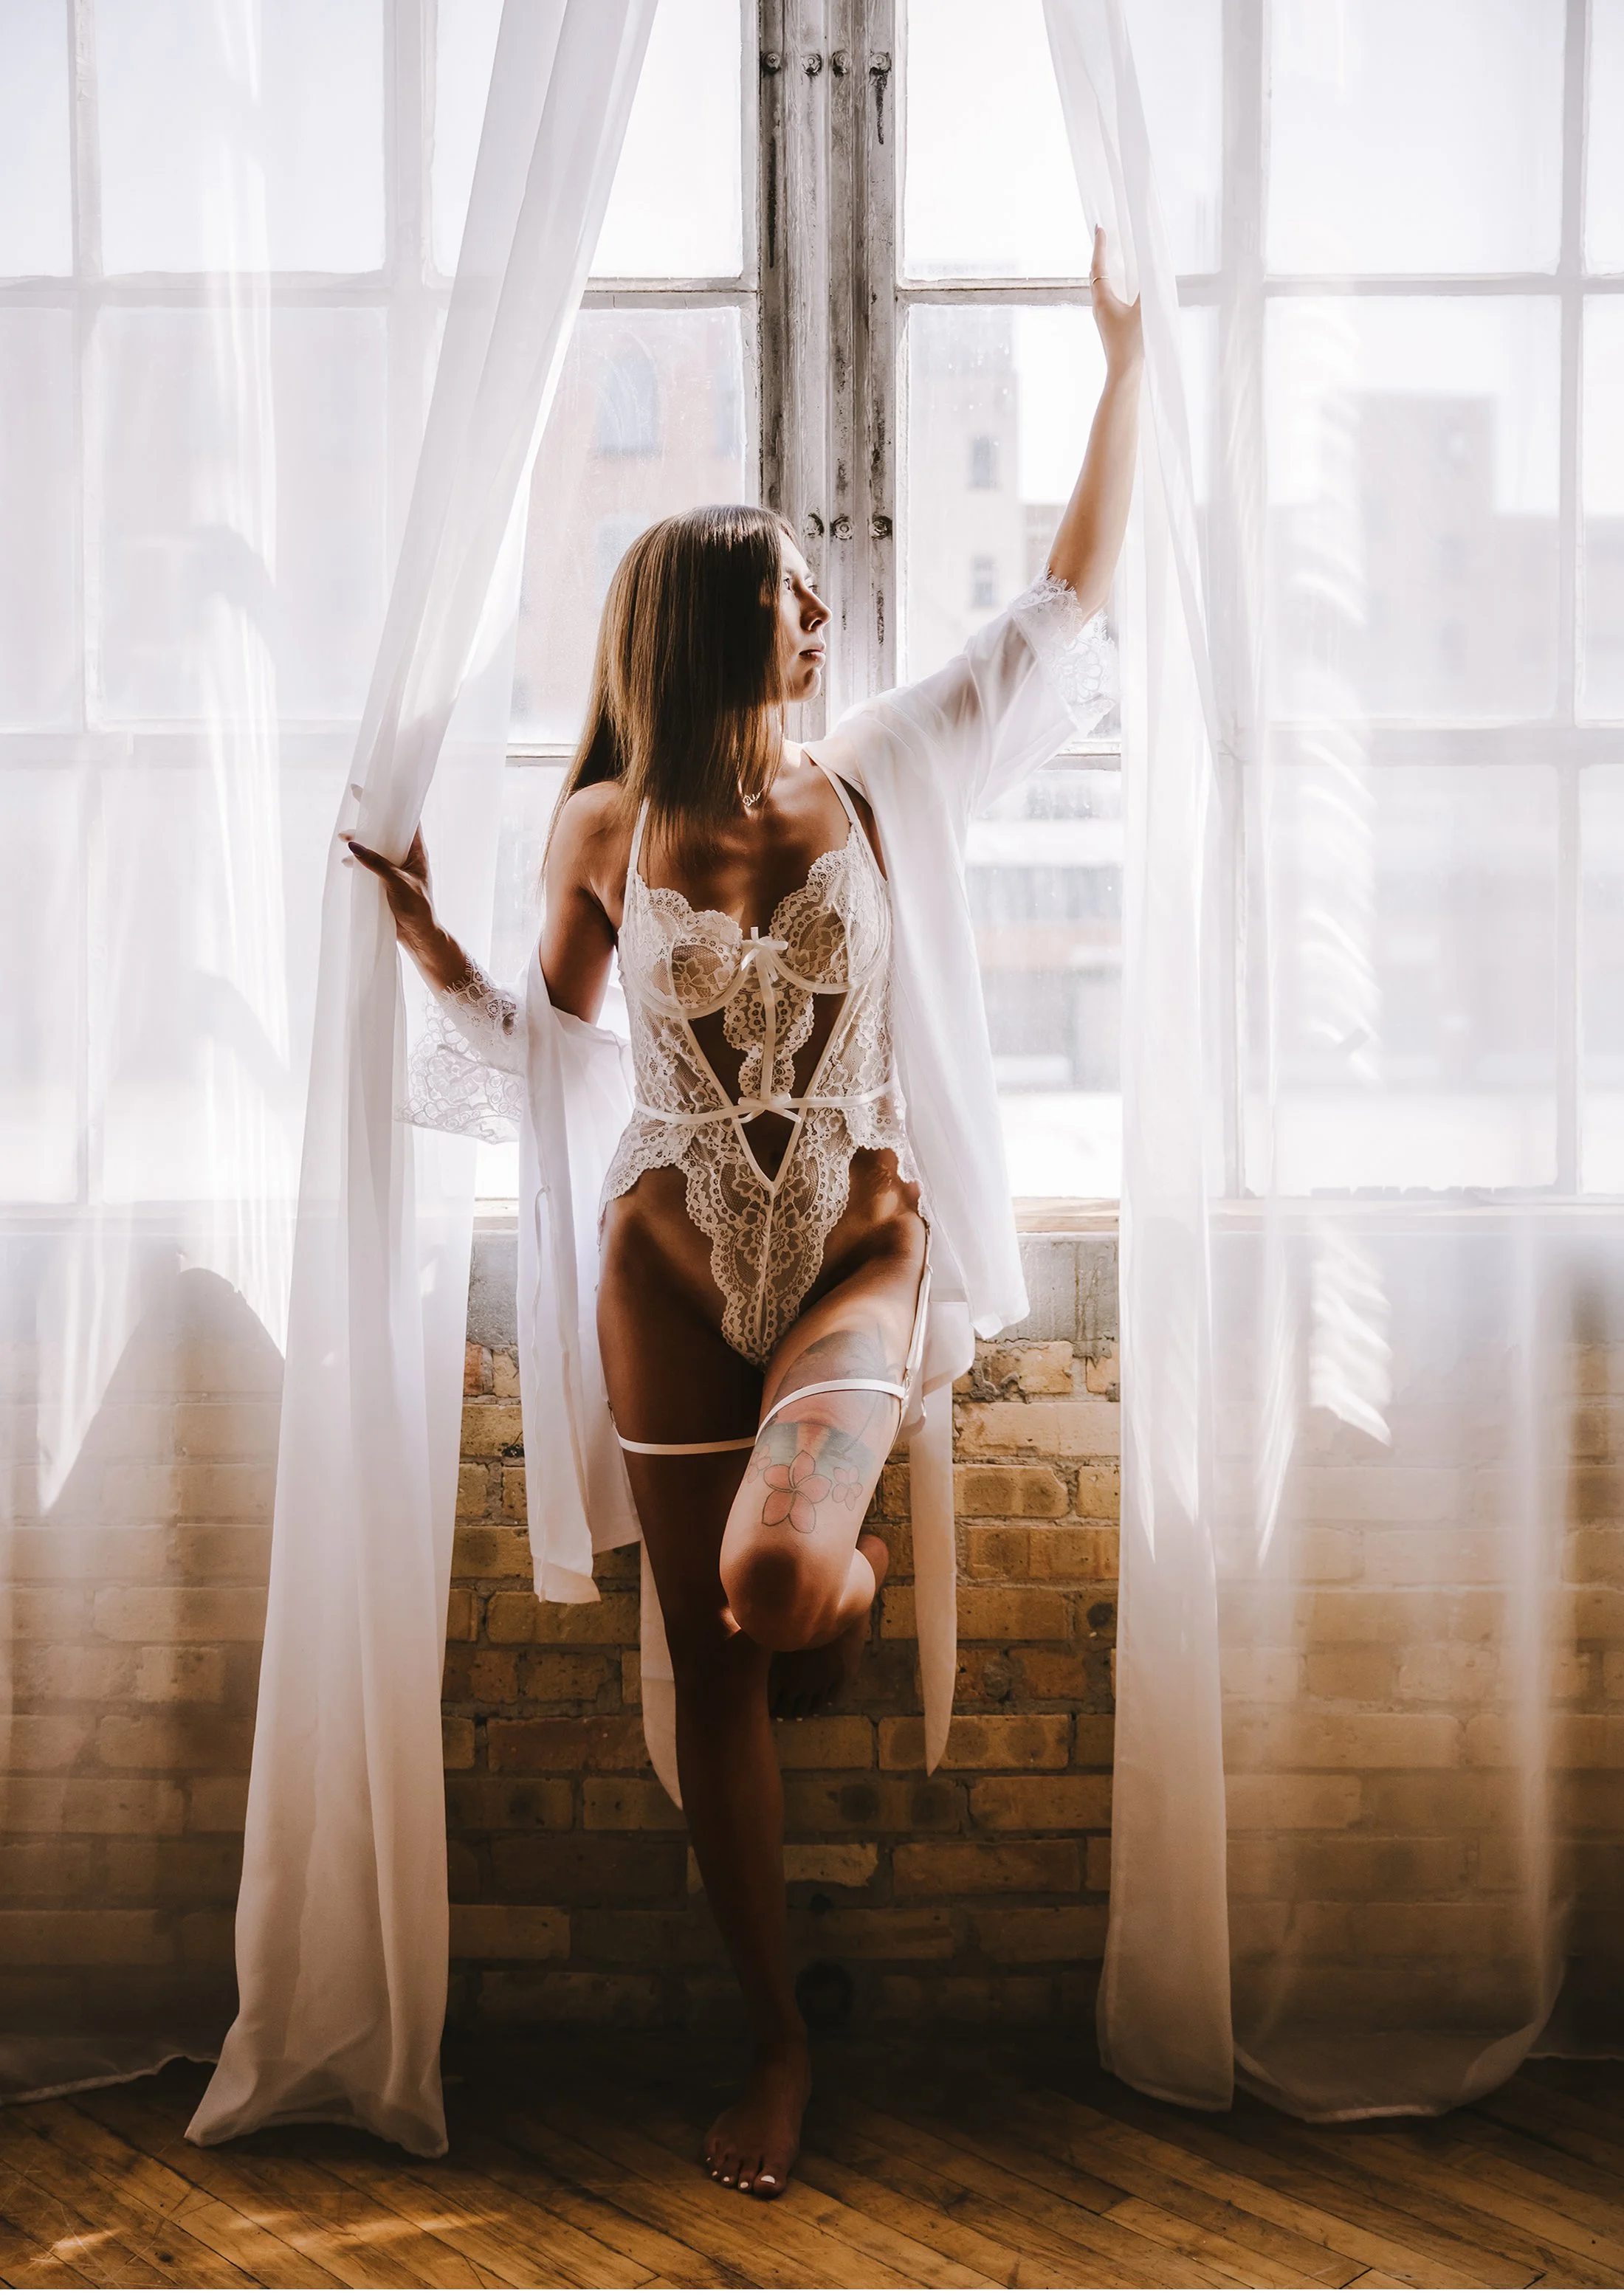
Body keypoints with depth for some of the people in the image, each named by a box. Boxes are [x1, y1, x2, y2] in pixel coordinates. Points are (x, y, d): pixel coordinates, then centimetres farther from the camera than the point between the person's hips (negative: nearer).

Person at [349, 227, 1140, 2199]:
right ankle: (777, 2038, 24)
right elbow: (542, 1051, 13)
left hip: (861, 1251, -1)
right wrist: (418, 929, 0)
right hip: (672, 1270, 1)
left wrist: (1126, 359, 2)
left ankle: (846, 1578, 14)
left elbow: (1069, 602, 2)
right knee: (708, 1666, 6)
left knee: (777, 1578, -28)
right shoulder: (605, 832, 0)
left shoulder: (882, 782, 0)